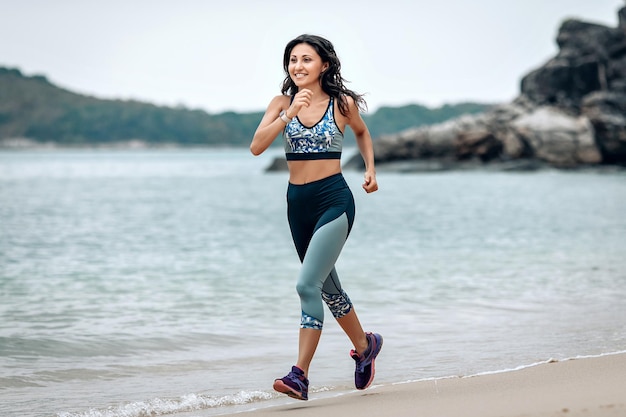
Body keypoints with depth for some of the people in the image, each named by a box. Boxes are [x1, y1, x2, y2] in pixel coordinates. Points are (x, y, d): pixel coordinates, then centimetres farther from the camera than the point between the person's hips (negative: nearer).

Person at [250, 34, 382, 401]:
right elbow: (257, 147, -12)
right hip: (298, 203, 5)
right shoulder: (283, 103, 2)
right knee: (327, 287, 19)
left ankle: (300, 375, -18)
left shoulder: (343, 104, -3)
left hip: (334, 200, -5)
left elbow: (362, 132, 19)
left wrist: (371, 168, 8)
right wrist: (288, 114, -21)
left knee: (308, 284, -18)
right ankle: (365, 345, 42)